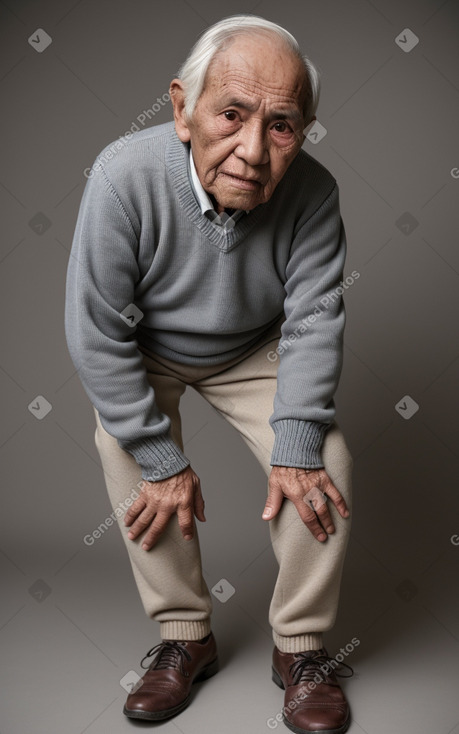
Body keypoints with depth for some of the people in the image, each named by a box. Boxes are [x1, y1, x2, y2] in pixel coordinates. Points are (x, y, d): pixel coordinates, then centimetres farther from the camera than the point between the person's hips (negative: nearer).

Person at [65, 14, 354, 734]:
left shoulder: (313, 192, -28)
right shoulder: (125, 175, -34)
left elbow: (313, 321, -17)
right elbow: (97, 335, -27)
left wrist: (297, 447, -25)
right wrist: (163, 461, -23)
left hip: (254, 351, 1)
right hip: (145, 356, 0)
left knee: (325, 468, -15)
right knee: (128, 457, -22)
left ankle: (300, 646, 5)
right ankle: (185, 635, 0)